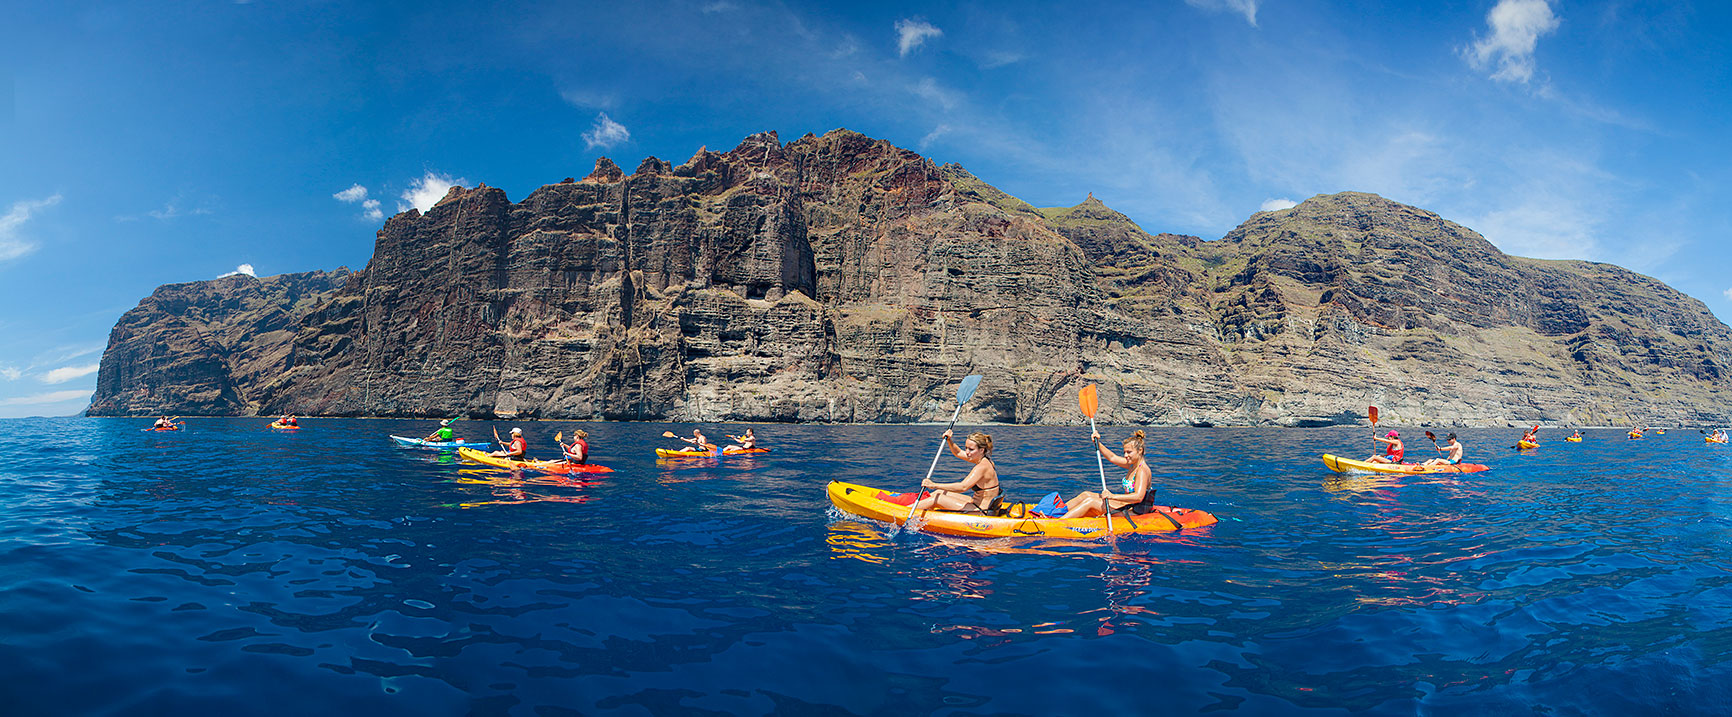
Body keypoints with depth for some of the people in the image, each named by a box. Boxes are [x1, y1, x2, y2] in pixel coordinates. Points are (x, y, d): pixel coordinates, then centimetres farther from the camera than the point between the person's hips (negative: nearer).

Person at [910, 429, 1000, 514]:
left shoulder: (982, 467, -24)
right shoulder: (982, 460, 5)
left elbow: (963, 487, -34)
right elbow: (958, 452, 20)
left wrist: (935, 485, -34)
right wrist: (949, 439, 2)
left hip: (981, 512, -10)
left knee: (937, 499, -8)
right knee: (940, 492, 13)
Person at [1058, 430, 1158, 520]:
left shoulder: (1142, 470, -19)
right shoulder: (1134, 464, 9)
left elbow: (1138, 497, -32)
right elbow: (1112, 457, 19)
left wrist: (1113, 496, -40)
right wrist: (1097, 443, 7)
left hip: (1134, 512, -10)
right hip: (1127, 505, 10)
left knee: (1090, 502, -16)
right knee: (1086, 494, 5)